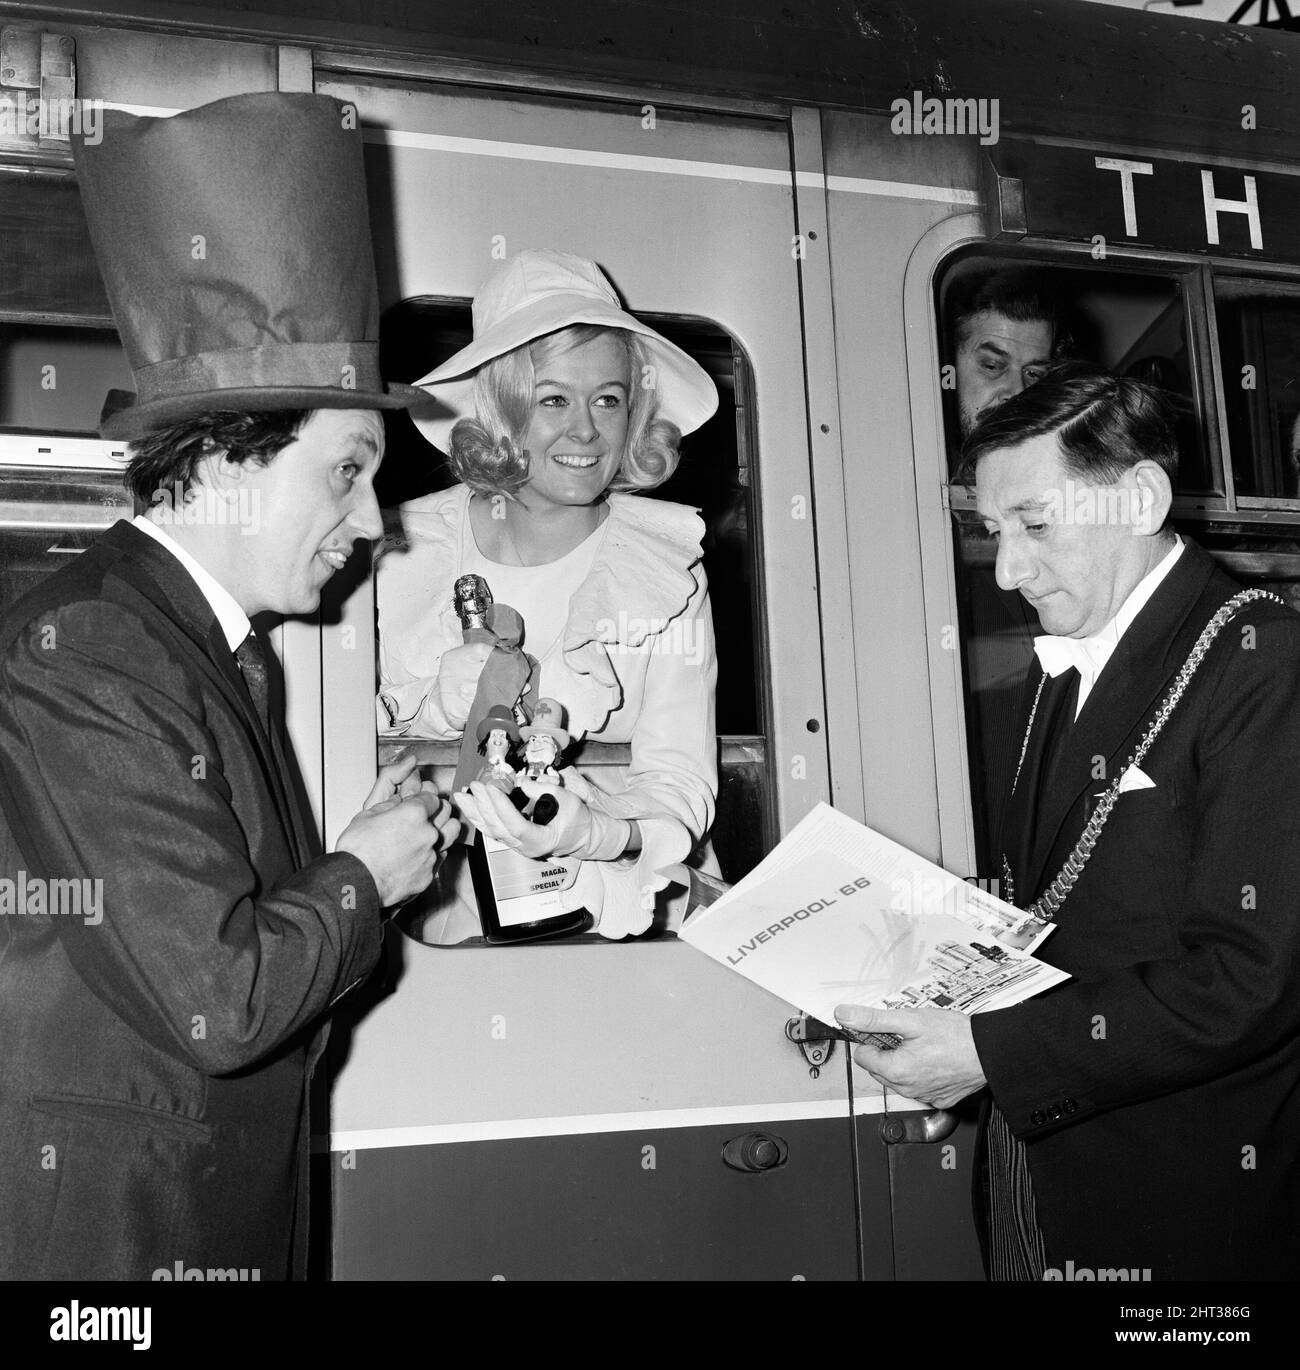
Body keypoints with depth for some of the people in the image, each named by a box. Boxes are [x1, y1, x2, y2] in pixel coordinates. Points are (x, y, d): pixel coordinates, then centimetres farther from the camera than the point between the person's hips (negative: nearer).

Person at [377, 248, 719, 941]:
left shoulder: (667, 567, -1)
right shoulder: (409, 553, -1)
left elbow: (680, 779, -9)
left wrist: (607, 837, -30)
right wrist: (437, 709, -18)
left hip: (620, 918, -1)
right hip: (455, 922, 1)